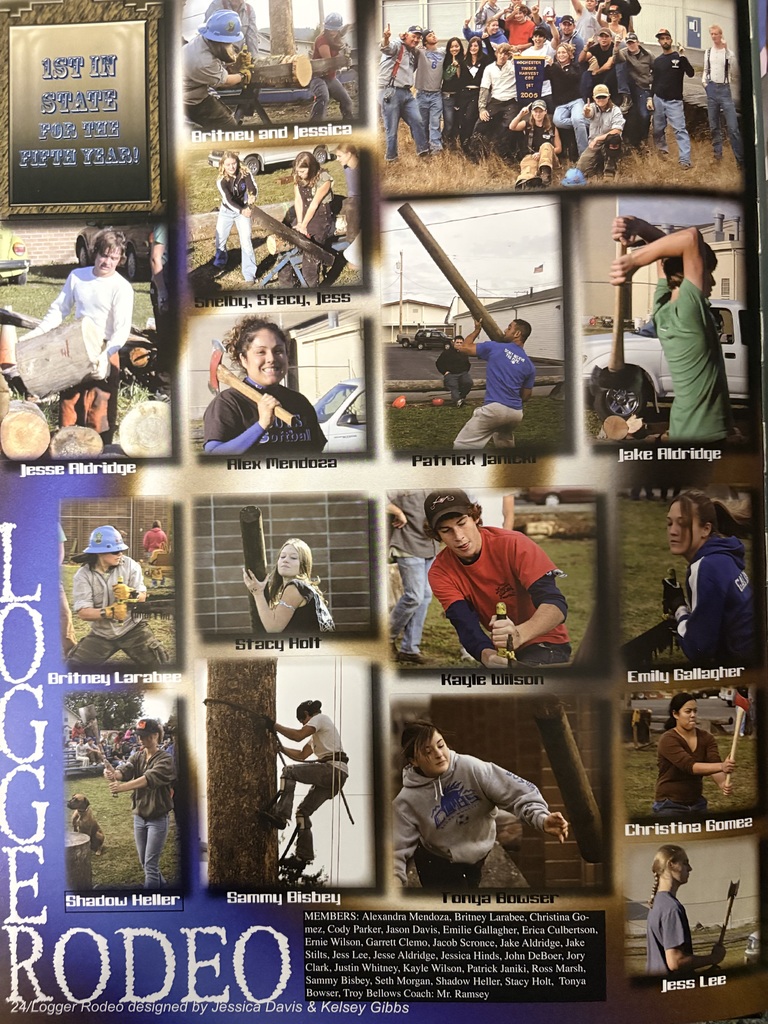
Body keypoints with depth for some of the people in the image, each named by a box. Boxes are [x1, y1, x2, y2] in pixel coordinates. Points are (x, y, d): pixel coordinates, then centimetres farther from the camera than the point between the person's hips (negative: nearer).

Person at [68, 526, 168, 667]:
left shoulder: (129, 565, -9)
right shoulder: (83, 575, -11)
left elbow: (142, 597, -6)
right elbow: (82, 612, -17)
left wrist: (131, 594, -29)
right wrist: (109, 612, -33)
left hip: (132, 628, 0)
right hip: (102, 633, 1)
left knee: (159, 664, -7)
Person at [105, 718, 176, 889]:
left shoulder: (165, 759, -15)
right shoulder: (137, 756, 4)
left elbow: (150, 778, -31)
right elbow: (125, 770, -16)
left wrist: (123, 787, -43)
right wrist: (113, 773, -39)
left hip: (158, 818, -6)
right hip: (139, 816, 6)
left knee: (150, 864, -4)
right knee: (144, 862, 18)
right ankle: (161, 884, 41)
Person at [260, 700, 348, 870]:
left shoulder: (320, 718, 1)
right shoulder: (317, 733, 30)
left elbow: (298, 735, -14)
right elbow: (302, 755, 27)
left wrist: (274, 726, -8)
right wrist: (281, 748, 23)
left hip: (332, 769, -10)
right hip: (335, 775, 10)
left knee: (289, 771, -11)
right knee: (303, 811, 9)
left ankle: (281, 815, -22)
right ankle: (303, 856, 8)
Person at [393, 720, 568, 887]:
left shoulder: (471, 768, -24)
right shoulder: (408, 801, -23)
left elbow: (518, 792, -27)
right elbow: (397, 851, -23)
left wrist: (541, 818, -45)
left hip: (476, 856, 2)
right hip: (437, 864, -2)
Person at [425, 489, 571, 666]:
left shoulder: (512, 544, -20)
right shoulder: (440, 573, -10)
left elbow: (556, 605, -28)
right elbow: (467, 627, -22)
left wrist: (518, 635, -48)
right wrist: (487, 656, -45)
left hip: (545, 643, -4)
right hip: (498, 649, 5)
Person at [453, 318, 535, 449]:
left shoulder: (495, 348, 1)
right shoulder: (529, 366, 11)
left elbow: (464, 347, 10)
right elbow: (526, 396, 17)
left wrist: (477, 330, 26)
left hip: (494, 408, -6)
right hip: (516, 413, 6)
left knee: (462, 445, -7)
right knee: (505, 444, 34)